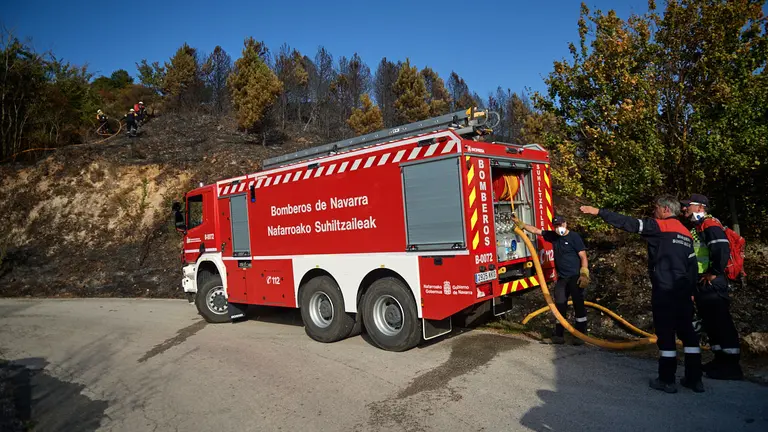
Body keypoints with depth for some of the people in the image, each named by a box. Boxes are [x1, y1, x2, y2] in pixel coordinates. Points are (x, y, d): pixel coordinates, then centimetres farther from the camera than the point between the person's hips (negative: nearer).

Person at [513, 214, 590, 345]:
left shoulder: (574, 237, -9)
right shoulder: (553, 236, 8)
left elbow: (583, 256, -12)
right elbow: (536, 230, 15)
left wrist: (584, 274, -19)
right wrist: (521, 224, 10)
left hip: (575, 277, -6)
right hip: (562, 278, 6)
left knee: (578, 306, -2)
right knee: (560, 306, 6)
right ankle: (559, 336, 12)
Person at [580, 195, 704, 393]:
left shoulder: (658, 226, -6)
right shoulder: (686, 234, 17)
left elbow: (629, 224, -13)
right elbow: (692, 265, 17)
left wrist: (599, 212, -12)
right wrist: (690, 291, 21)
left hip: (664, 291, -7)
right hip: (683, 292, 7)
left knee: (665, 333, -1)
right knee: (687, 332, 12)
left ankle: (667, 380, 7)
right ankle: (694, 379, 18)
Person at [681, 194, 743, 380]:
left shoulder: (709, 224, -11)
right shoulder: (696, 228, 20)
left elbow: (722, 249, -25)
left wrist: (714, 273, -18)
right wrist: (694, 281, 19)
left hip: (712, 284, -10)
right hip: (702, 284, 10)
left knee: (721, 322, -6)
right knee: (710, 322, 14)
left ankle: (731, 365, 0)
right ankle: (721, 360, 23)